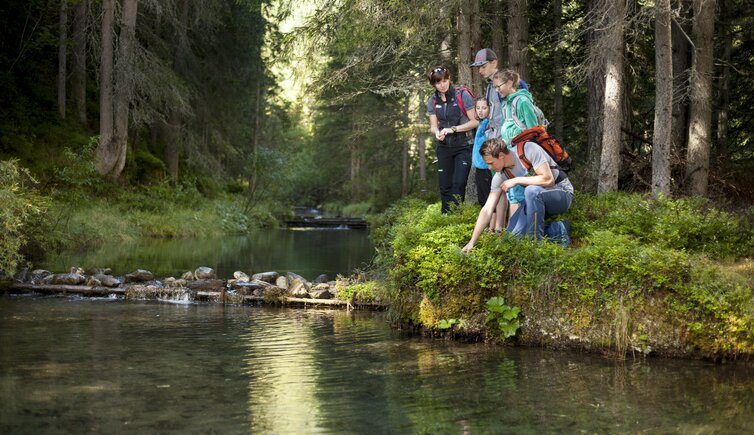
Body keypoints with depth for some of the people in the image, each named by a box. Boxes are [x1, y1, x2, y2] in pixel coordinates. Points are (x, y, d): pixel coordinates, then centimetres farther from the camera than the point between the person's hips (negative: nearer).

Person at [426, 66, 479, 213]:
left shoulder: (462, 95, -9)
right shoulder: (432, 100, 5)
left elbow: (474, 122, -7)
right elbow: (433, 125, 9)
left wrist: (453, 129, -16)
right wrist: (437, 132, -15)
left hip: (463, 146, -4)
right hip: (444, 147, 4)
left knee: (458, 184, -12)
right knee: (445, 185, 4)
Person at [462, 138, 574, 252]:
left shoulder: (529, 150, -24)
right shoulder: (501, 175, -8)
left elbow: (548, 179, -31)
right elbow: (487, 209, -7)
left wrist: (516, 180, -25)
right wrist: (472, 243, -12)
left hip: (563, 192, -6)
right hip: (537, 198, 6)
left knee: (531, 190, -37)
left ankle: (536, 241, -23)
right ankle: (557, 230, 2)